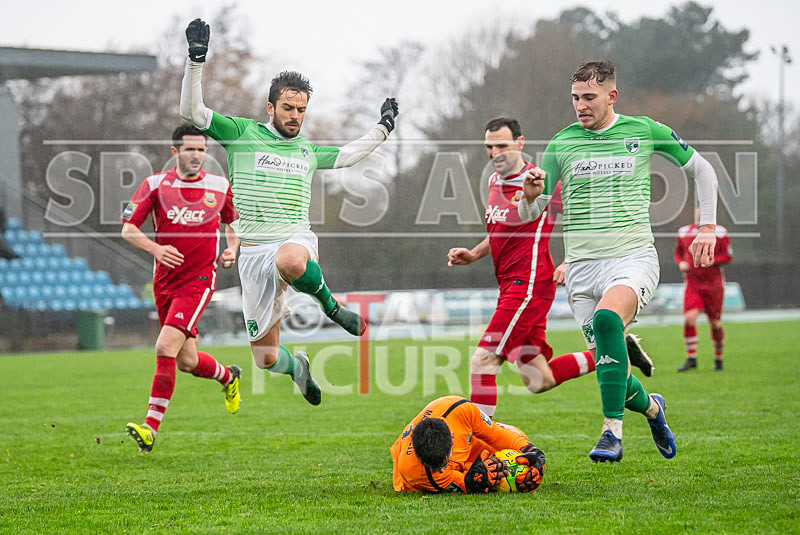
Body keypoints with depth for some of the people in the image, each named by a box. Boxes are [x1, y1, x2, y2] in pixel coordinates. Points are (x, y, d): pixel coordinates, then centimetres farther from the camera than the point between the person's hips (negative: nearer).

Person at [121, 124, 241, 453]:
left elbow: (233, 222, 20)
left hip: (199, 280, -3)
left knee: (166, 348, -20)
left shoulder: (219, 187, 2)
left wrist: (232, 250, 0)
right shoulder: (155, 184, -1)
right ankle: (228, 376, 43)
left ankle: (151, 427, -18)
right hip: (165, 281, 3)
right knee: (187, 361, 9)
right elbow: (127, 228, -3)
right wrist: (156, 248, -20)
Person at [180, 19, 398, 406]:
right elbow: (192, 112, -3)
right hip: (253, 250, 0)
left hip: (295, 239, 0)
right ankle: (297, 367, 36)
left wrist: (382, 128, 36)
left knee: (290, 260, -42)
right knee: (265, 357, 0)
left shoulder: (308, 152, 17)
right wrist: (196, 60, -12)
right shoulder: (242, 134, 5)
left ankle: (331, 307, -14)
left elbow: (349, 155, 36)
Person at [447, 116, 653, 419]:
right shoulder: (495, 182, 14)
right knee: (538, 381, 10)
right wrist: (473, 255, 14)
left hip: (529, 286, -9)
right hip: (510, 288, 9)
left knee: (482, 361, -16)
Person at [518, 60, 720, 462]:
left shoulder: (644, 131, 3)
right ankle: (650, 407, 35)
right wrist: (530, 195, -13)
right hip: (582, 264, 3)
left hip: (633, 257, -3)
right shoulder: (560, 145, 6)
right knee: (610, 368, 0)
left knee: (607, 318, -34)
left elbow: (701, 169, 16)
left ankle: (613, 431, -31)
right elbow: (528, 215, 10)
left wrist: (707, 227, 9)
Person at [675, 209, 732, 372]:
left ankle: (718, 359, 23)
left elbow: (727, 257, -3)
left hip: (713, 284, -1)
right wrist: (681, 263, -5)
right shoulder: (684, 232, 6)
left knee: (715, 324, 5)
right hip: (692, 283, 1)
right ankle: (691, 359, -7)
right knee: (689, 319, -16)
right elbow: (678, 253, 17)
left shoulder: (719, 232, -2)